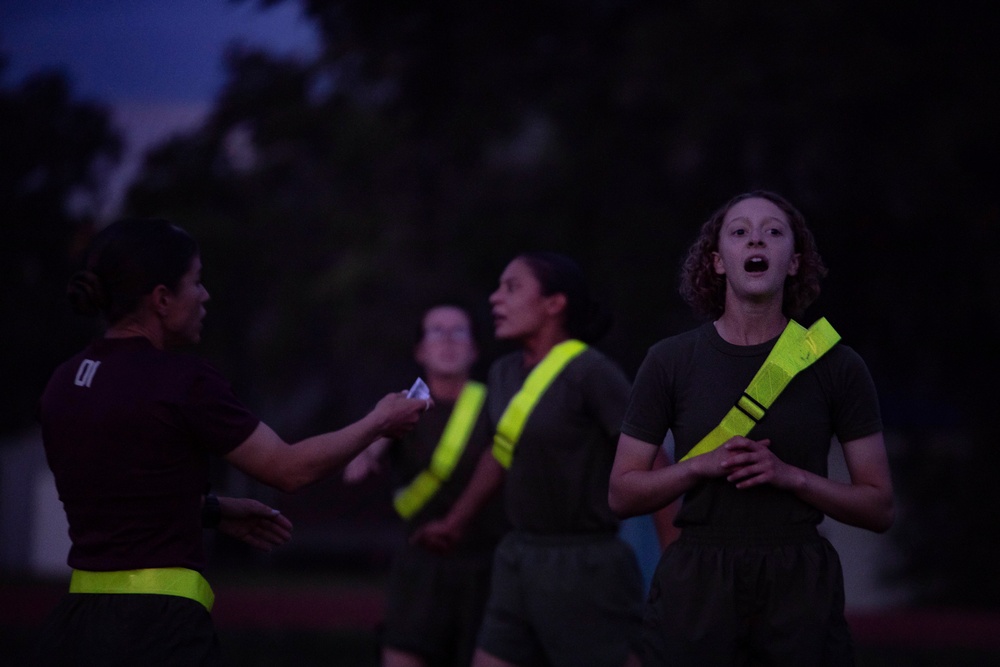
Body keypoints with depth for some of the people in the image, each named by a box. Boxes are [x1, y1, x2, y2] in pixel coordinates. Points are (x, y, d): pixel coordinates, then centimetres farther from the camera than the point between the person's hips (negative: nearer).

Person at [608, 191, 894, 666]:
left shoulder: (837, 367, 4)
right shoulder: (670, 361, 5)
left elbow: (879, 508, 4)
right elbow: (622, 493, 6)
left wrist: (791, 476, -11)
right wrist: (703, 465, -10)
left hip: (801, 591, 0)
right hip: (695, 589, 0)